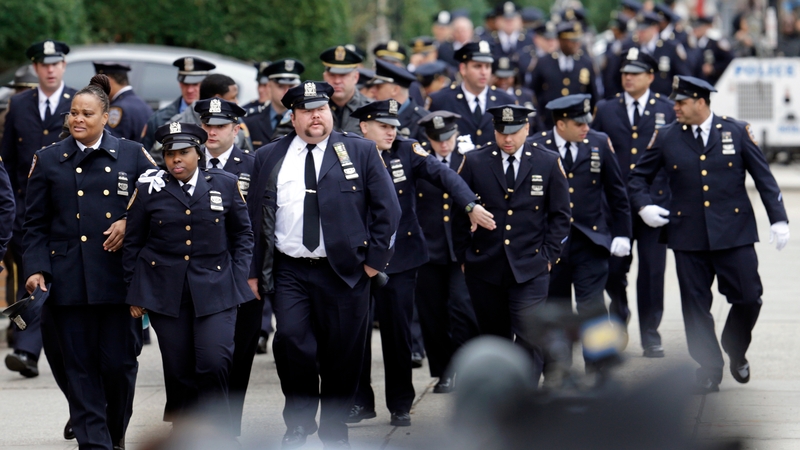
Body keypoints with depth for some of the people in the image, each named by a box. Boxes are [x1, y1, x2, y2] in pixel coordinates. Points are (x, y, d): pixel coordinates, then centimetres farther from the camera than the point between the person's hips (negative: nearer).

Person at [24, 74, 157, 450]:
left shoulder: (132, 155, 7)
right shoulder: (48, 160, 8)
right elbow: (35, 224, 8)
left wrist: (130, 223, -8)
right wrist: (36, 269, -4)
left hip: (119, 276, -1)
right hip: (69, 278, 1)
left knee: (119, 362, 0)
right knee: (80, 366, -2)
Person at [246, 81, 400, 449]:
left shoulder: (360, 152, 4)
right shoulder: (269, 158, 9)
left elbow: (387, 208, 4)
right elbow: (254, 217, 12)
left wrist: (376, 258, -2)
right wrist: (254, 270, 7)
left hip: (344, 271, -1)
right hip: (289, 272, 1)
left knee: (342, 356, 2)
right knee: (291, 341, -16)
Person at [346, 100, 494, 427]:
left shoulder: (407, 151, -1)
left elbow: (443, 175, -13)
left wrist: (471, 206, -26)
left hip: (400, 259, 0)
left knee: (398, 332, 2)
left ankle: (400, 405, 14)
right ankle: (361, 401, 17)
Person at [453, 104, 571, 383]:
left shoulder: (549, 164, 3)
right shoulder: (474, 163, 3)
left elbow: (561, 215, 7)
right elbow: (459, 212, 7)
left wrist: (549, 256, 0)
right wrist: (463, 257, 4)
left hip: (530, 269, -1)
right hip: (485, 267, 1)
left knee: (530, 336, -12)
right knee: (494, 338, 9)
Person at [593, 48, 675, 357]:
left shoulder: (667, 110, 5)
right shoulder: (606, 110, 9)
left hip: (655, 201, -1)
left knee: (652, 271, -1)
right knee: (612, 269, -1)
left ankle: (650, 335, 10)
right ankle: (619, 310, 30)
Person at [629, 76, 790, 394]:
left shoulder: (737, 132, 0)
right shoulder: (666, 137, 3)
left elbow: (764, 177, 2)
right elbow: (639, 177, 12)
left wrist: (778, 220, -4)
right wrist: (643, 206, -6)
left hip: (733, 233, -1)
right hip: (688, 235, 1)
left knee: (748, 298, -3)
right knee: (696, 307, 1)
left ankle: (735, 352, 24)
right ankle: (709, 369, 13)